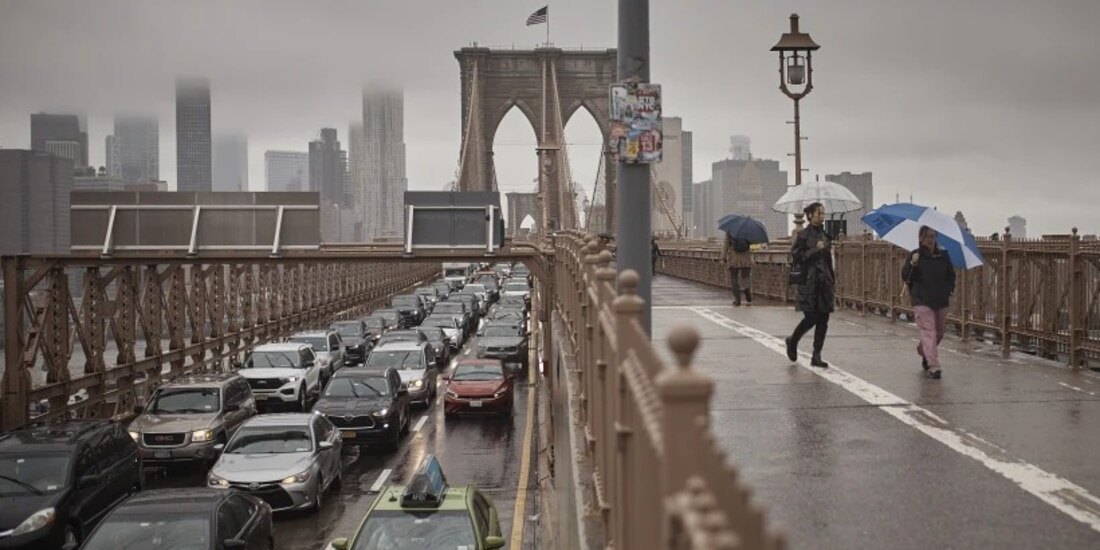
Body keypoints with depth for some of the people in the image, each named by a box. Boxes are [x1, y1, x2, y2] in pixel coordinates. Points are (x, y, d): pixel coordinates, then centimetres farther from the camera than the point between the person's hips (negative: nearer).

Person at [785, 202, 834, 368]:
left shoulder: (825, 235, 12)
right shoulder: (804, 235, -5)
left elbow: (829, 260, 18)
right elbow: (795, 256, -10)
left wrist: (833, 282, 15)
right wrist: (815, 250, -18)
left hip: (824, 282, 6)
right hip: (809, 283, -6)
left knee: (823, 320, 1)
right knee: (811, 318, -7)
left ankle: (816, 357, 7)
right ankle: (792, 341, 20)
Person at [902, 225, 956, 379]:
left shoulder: (943, 255, 6)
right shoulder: (915, 255, -4)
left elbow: (951, 275, 15)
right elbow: (905, 277, -10)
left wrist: (950, 291, 0)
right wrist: (912, 264, -27)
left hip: (941, 300, 5)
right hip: (922, 301, -5)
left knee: (939, 332, 15)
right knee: (929, 332, -11)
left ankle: (923, 351, 42)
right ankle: (933, 367, -13)